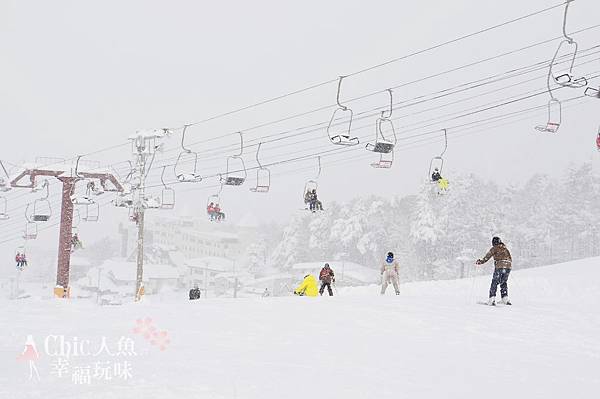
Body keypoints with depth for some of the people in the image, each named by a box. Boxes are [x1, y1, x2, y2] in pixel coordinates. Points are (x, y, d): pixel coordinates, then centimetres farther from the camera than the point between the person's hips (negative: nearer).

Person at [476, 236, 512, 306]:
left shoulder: (494, 248, 4)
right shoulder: (506, 249, 21)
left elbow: (487, 256, 1)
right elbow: (510, 258, 26)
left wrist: (480, 261, 11)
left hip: (499, 267, -5)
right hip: (508, 267, 5)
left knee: (494, 283, 1)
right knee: (504, 283, 18)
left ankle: (492, 299, -8)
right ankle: (505, 298, 8)